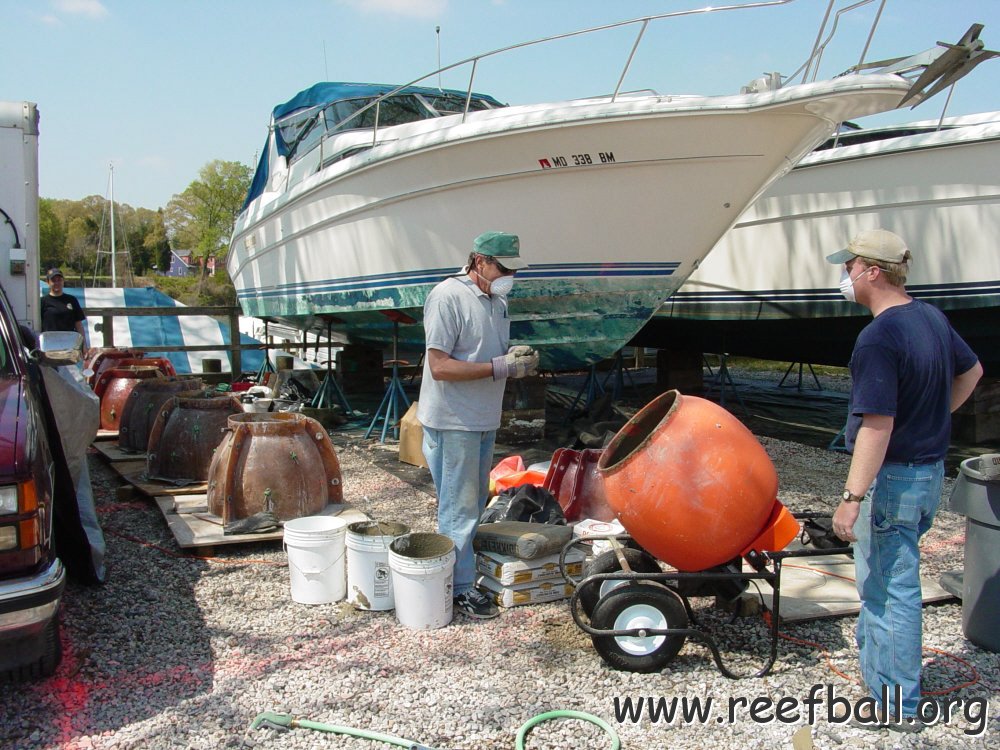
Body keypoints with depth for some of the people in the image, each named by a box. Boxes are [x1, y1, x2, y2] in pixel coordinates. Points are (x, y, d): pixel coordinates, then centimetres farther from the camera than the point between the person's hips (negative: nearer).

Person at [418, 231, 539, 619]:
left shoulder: (497, 300, 10)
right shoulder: (448, 297, -17)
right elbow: (440, 367, -21)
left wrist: (517, 357, -3)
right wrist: (500, 366, -24)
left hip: (484, 421, 9)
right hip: (452, 423, -9)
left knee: (475, 502, 17)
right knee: (459, 507, 0)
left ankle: (465, 565, 30)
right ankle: (461, 587, 11)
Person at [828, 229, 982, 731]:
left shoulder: (879, 338, -23)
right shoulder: (932, 318, 6)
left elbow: (877, 426, -27)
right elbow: (971, 371, 22)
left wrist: (852, 497, -24)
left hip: (891, 478, -9)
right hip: (930, 469, 9)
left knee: (888, 590, 3)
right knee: (885, 582, 22)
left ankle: (896, 705, 15)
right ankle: (880, 675, 37)